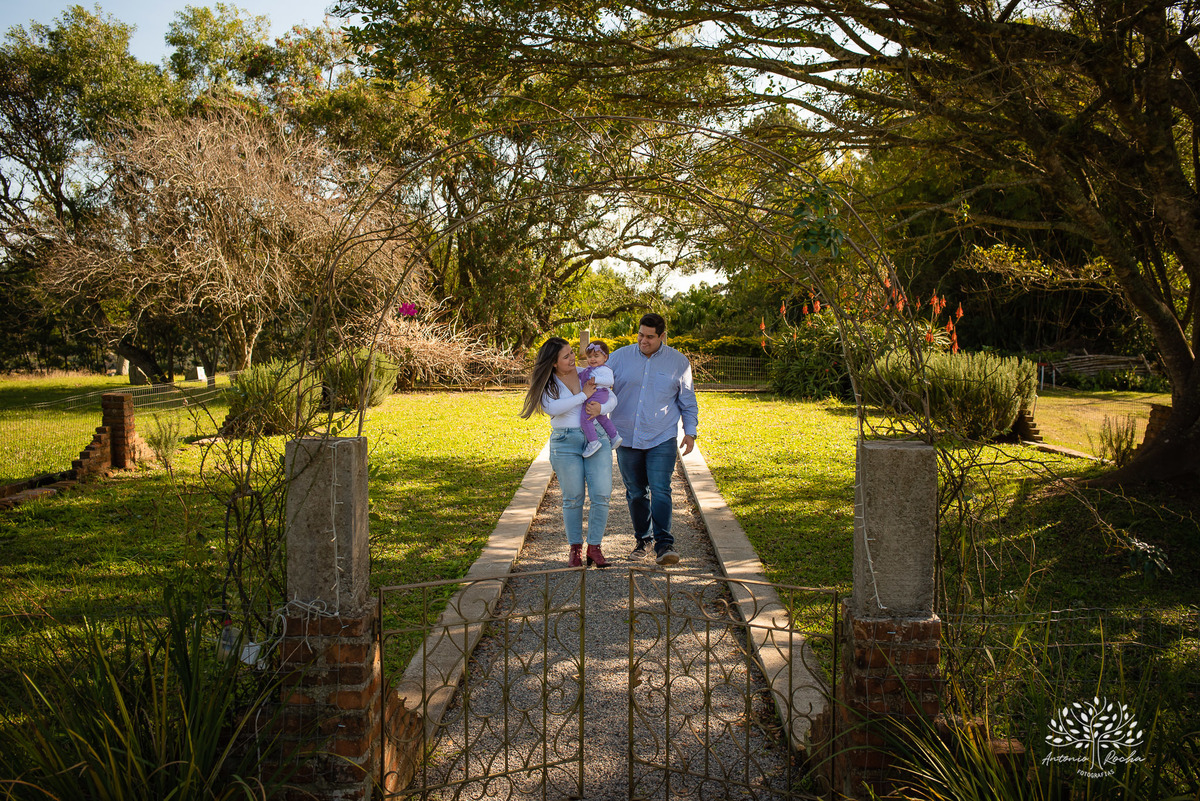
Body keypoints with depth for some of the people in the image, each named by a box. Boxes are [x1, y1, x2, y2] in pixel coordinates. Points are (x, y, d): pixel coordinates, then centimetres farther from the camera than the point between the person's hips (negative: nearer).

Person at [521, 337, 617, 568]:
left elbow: (612, 398, 9)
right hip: (565, 442, -2)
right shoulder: (547, 384, 0)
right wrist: (583, 396, -16)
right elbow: (551, 408, -19)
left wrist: (602, 407, -13)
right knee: (573, 497, 1)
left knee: (601, 495, -6)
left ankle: (594, 548, 6)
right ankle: (575, 549, 16)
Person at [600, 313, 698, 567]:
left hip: (662, 439, -2)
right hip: (627, 438, 2)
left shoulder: (678, 362, 2)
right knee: (635, 493, 10)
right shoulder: (620, 357, 2)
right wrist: (594, 405, -18)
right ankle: (644, 539, 25)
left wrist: (690, 431, 5)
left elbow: (687, 400, 10)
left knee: (660, 490, -14)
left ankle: (664, 545, -13)